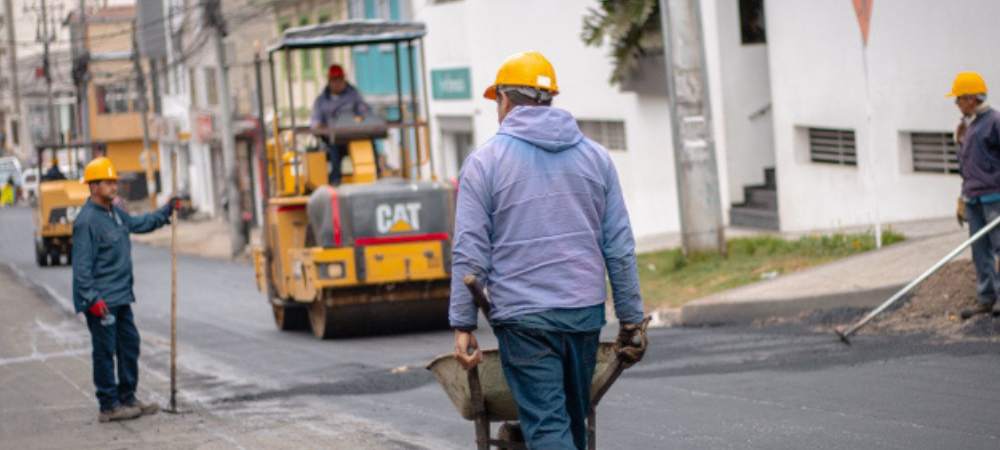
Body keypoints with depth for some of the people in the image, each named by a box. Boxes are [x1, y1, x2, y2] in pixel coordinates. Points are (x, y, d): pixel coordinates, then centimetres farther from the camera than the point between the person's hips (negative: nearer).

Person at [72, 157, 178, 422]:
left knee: (129, 345, 13)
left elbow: (139, 224, 36)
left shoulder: (115, 214, 13)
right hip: (101, 301, -9)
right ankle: (109, 406, 2)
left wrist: (166, 212, 32)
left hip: (121, 297, 9)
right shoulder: (87, 220, -16)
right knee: (105, 351, -4)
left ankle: (127, 399, 23)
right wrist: (92, 299, -22)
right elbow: (81, 266, -18)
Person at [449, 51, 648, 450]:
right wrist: (632, 320, 13)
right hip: (586, 311, 4)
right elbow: (620, 247, 9)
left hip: (523, 317, -4)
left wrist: (463, 325, -2)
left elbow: (470, 252, -6)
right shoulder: (594, 155, 10)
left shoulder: (486, 160, -2)